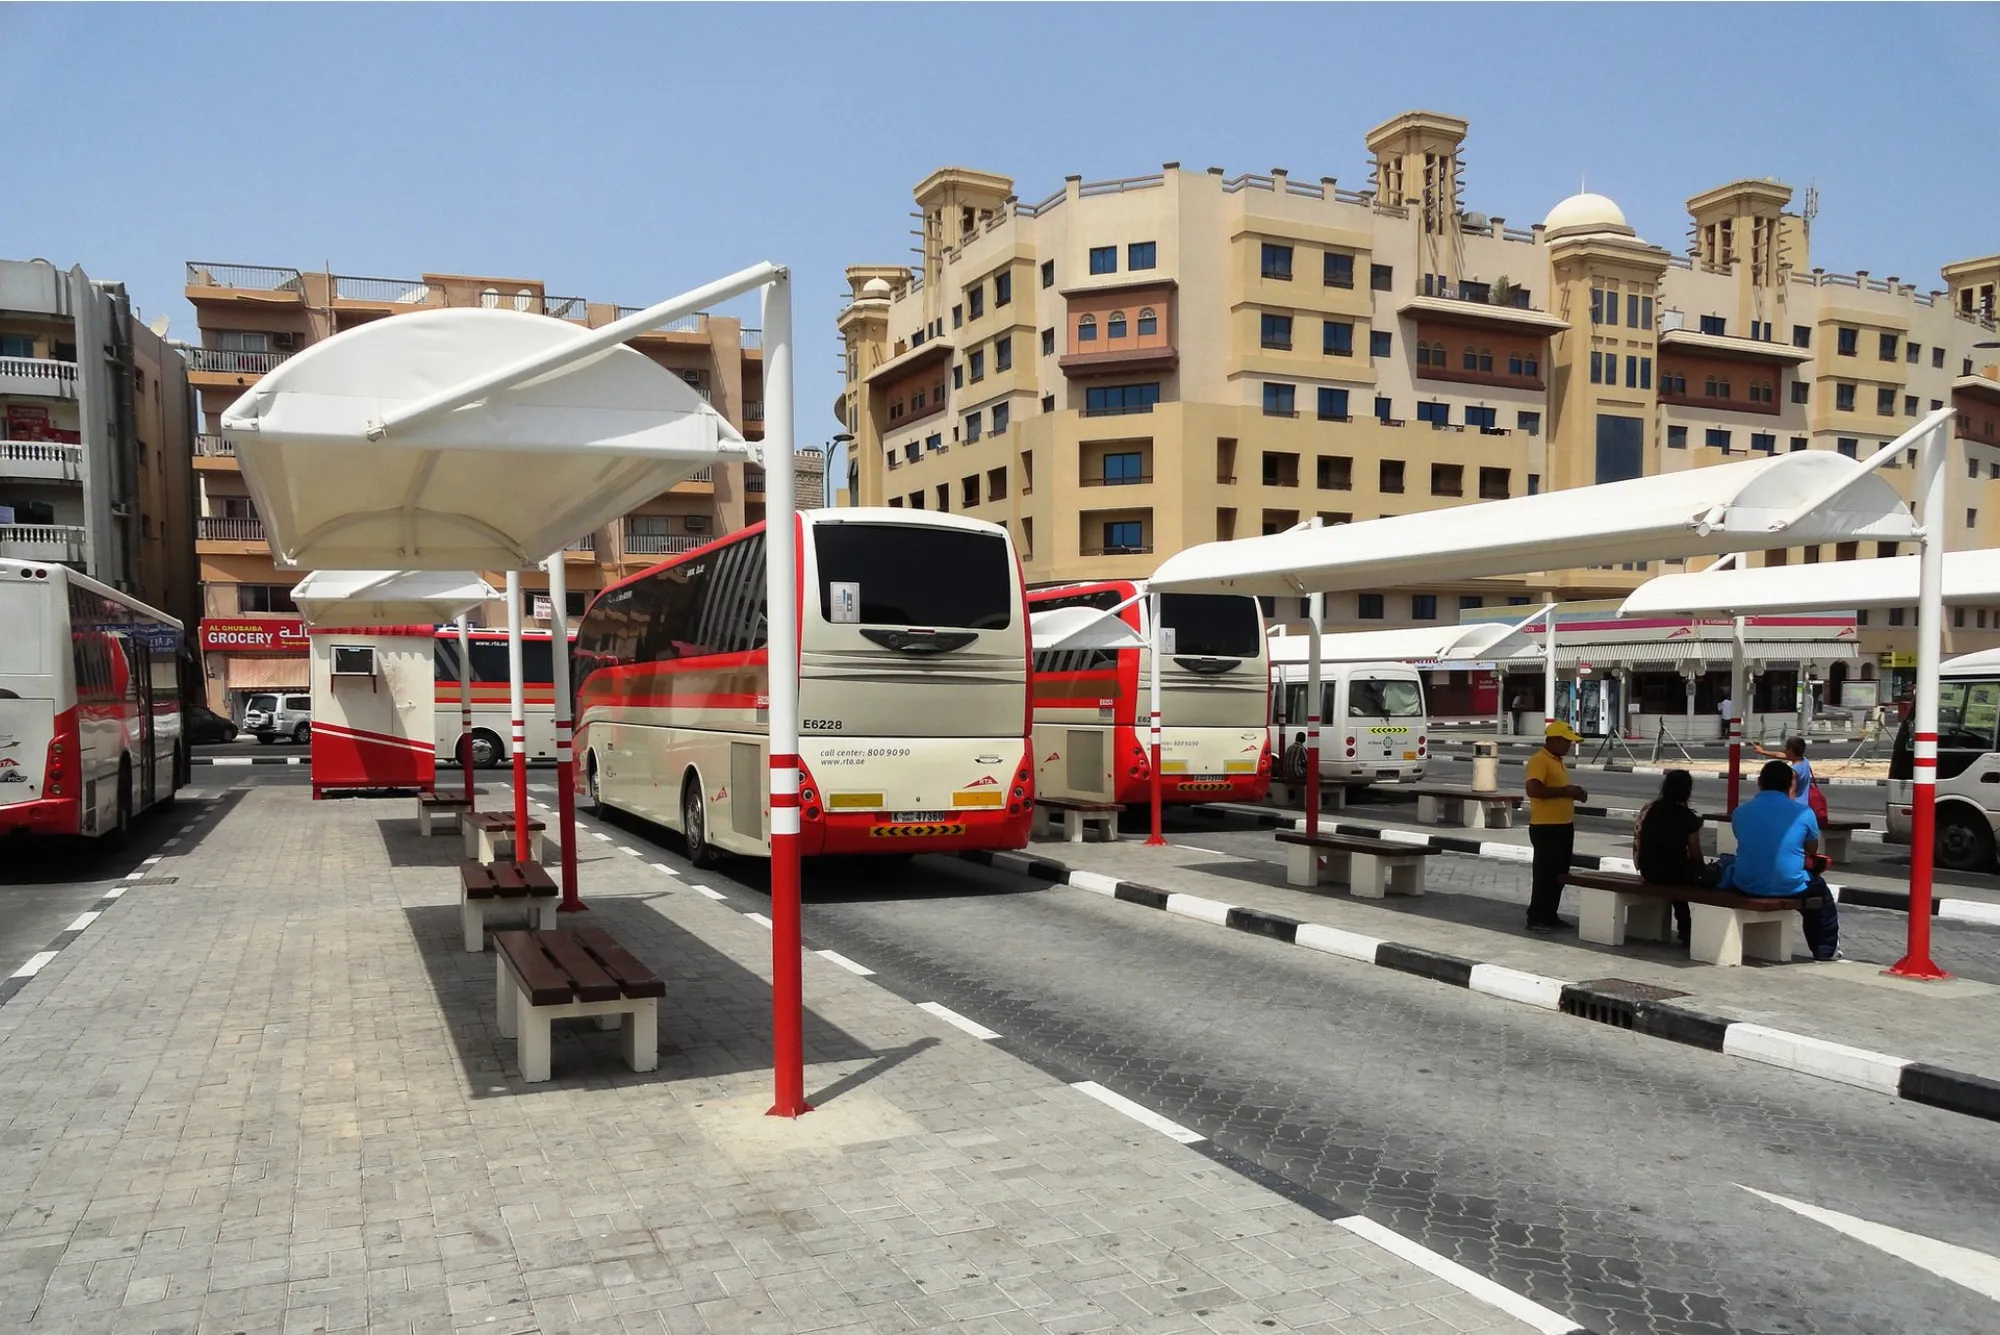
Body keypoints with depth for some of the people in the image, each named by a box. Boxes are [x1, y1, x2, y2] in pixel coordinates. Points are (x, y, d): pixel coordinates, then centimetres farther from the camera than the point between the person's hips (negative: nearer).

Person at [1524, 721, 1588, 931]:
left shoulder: (1558, 761, 16)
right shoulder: (1538, 760, -15)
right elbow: (1533, 789, -27)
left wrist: (1573, 793, 8)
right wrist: (1565, 791, -22)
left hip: (1563, 826, 10)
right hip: (1546, 827, -10)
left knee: (1559, 874, 13)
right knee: (1545, 874, -5)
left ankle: (1550, 916, 21)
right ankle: (1535, 919, 1)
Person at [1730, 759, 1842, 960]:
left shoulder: (1740, 812, -2)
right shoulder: (1803, 812, -7)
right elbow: (1812, 850, 11)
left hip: (1747, 885, 1)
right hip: (1789, 887, -1)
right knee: (1818, 888, 32)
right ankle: (1826, 951, 43)